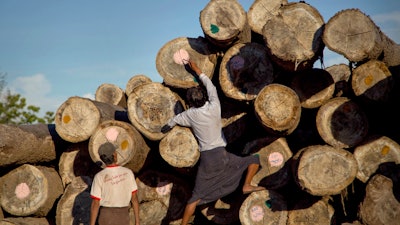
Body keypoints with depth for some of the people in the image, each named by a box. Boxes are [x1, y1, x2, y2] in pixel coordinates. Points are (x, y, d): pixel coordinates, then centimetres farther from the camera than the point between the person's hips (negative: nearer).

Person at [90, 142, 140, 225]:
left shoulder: (99, 177, -15)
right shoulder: (128, 173, -7)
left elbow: (95, 204, -14)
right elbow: (134, 198, -4)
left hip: (106, 217, -2)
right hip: (123, 217, 2)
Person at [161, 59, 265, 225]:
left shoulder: (190, 115, 2)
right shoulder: (214, 108, -4)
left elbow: (174, 121, 22)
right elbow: (211, 87, 12)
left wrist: (166, 127, 46)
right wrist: (197, 71, 24)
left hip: (205, 159, 3)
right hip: (221, 155, -2)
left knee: (196, 197, 7)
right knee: (253, 160, 14)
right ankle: (247, 185, 0)